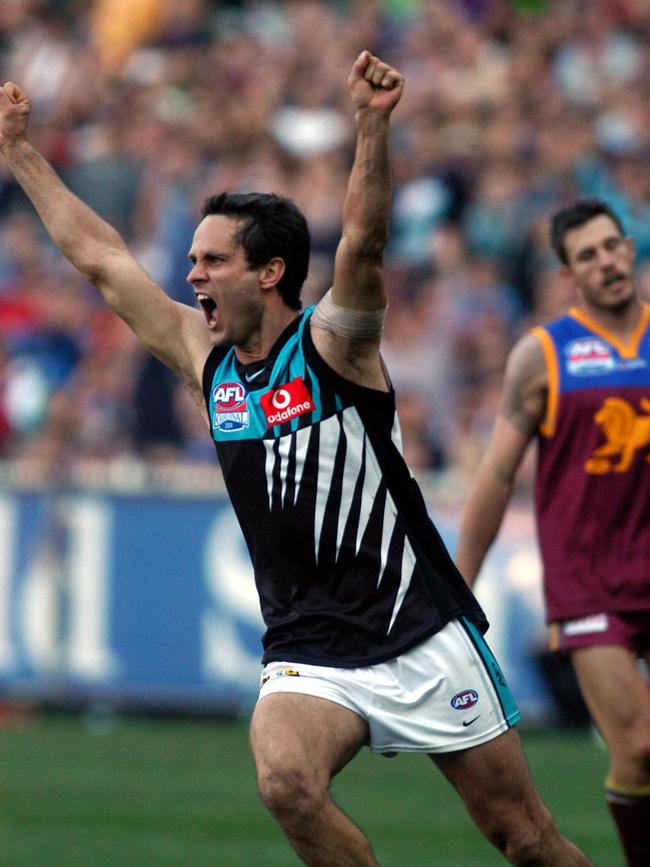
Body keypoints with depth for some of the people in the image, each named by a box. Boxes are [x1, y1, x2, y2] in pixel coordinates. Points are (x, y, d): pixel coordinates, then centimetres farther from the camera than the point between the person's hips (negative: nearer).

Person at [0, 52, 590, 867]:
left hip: (421, 637, -4)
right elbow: (99, 257, 16)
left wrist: (373, 126, -40)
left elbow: (361, 245, -25)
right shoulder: (204, 356, 8)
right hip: (307, 653, 4)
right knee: (286, 782, -26)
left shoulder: (332, 343, -7)